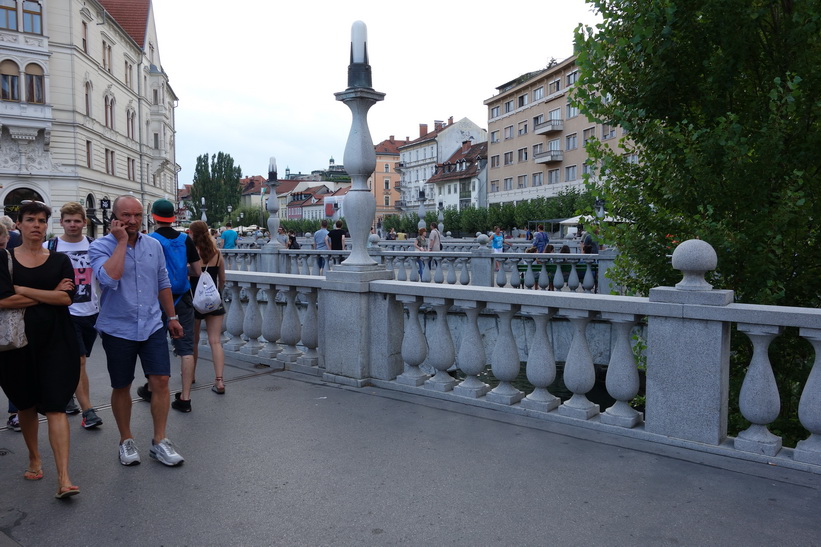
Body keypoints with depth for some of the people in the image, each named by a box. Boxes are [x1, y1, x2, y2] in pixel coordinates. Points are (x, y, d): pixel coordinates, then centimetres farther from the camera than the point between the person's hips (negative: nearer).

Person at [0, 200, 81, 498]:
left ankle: (64, 478, -10)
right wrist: (50, 294, -9)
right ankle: (34, 458, 35)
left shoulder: (59, 260, 4)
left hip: (56, 341, -1)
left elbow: (67, 298, -10)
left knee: (55, 406, -6)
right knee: (26, 404, 14)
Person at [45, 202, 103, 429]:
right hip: (65, 312, -3)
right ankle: (88, 410, -2)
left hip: (91, 312, 3)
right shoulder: (49, 247, -3)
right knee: (78, 361, -7)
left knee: (76, 361, 16)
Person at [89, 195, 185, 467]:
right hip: (118, 329, -3)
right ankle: (126, 441, 29)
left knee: (161, 381, -2)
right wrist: (122, 242, -21)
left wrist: (172, 317, 15)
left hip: (152, 325, 3)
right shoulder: (100, 247, -8)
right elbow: (109, 278, -29)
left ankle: (159, 442, 11)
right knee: (121, 387, 10)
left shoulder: (153, 245, 5)